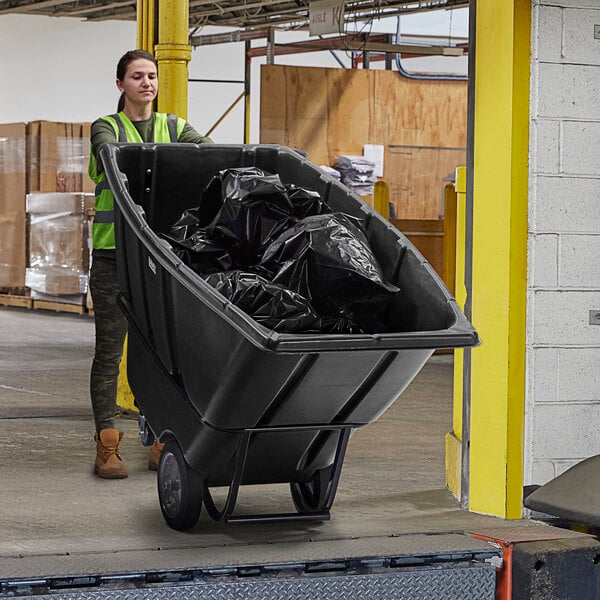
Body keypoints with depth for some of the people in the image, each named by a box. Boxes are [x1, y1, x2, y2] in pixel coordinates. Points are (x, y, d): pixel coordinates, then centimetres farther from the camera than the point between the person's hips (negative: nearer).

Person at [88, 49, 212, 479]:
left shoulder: (173, 127, 14)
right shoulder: (106, 128, 4)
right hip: (114, 249, -3)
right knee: (110, 347, -1)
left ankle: (164, 442, 9)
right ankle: (107, 446, 2)